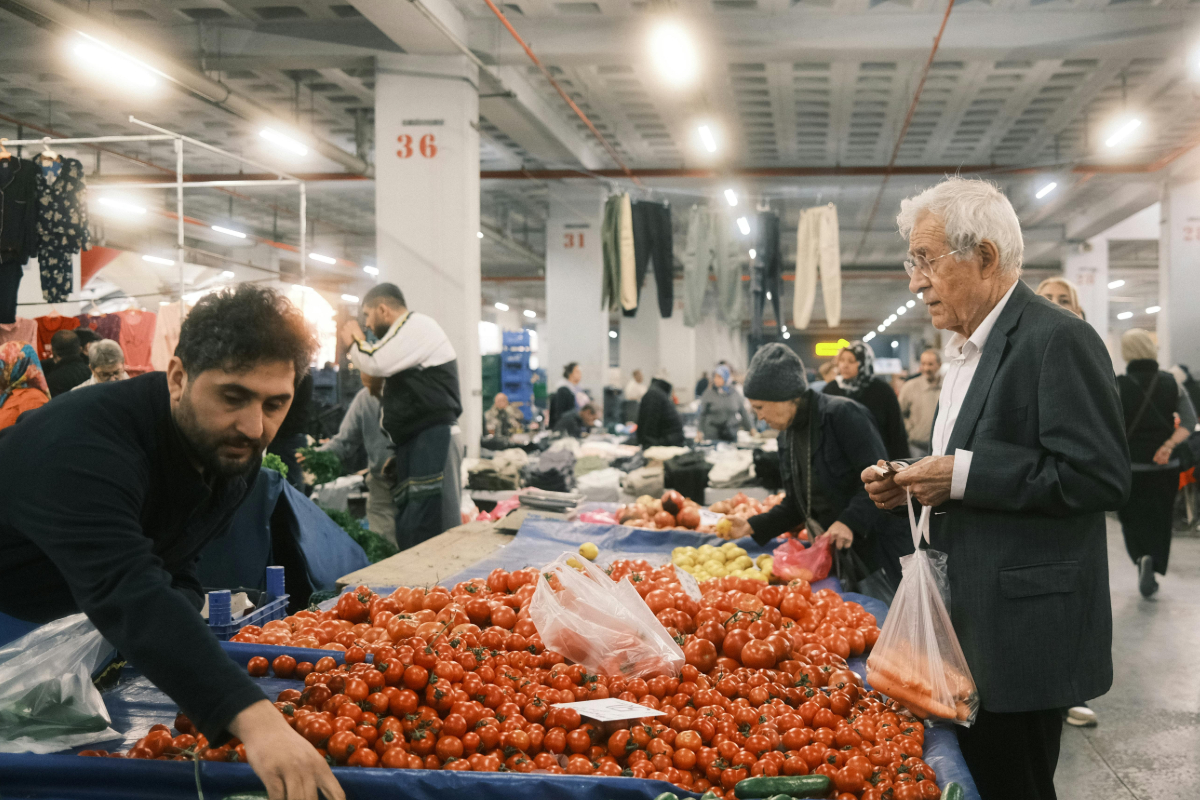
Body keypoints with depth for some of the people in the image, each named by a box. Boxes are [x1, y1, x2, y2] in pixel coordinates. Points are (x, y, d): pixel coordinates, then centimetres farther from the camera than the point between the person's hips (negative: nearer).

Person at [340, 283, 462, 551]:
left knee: (418, 530, -18)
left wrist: (354, 342, 3)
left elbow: (376, 363, -14)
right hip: (414, 438, 11)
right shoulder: (406, 331, 26)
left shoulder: (417, 325, -7)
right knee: (407, 524, 10)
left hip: (431, 435, -11)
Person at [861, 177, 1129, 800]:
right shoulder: (967, 348, 14)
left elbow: (1101, 478, -22)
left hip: (1026, 631, -9)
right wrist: (907, 488, 4)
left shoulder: (1057, 340, -15)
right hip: (968, 624, 9)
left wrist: (961, 475, -22)